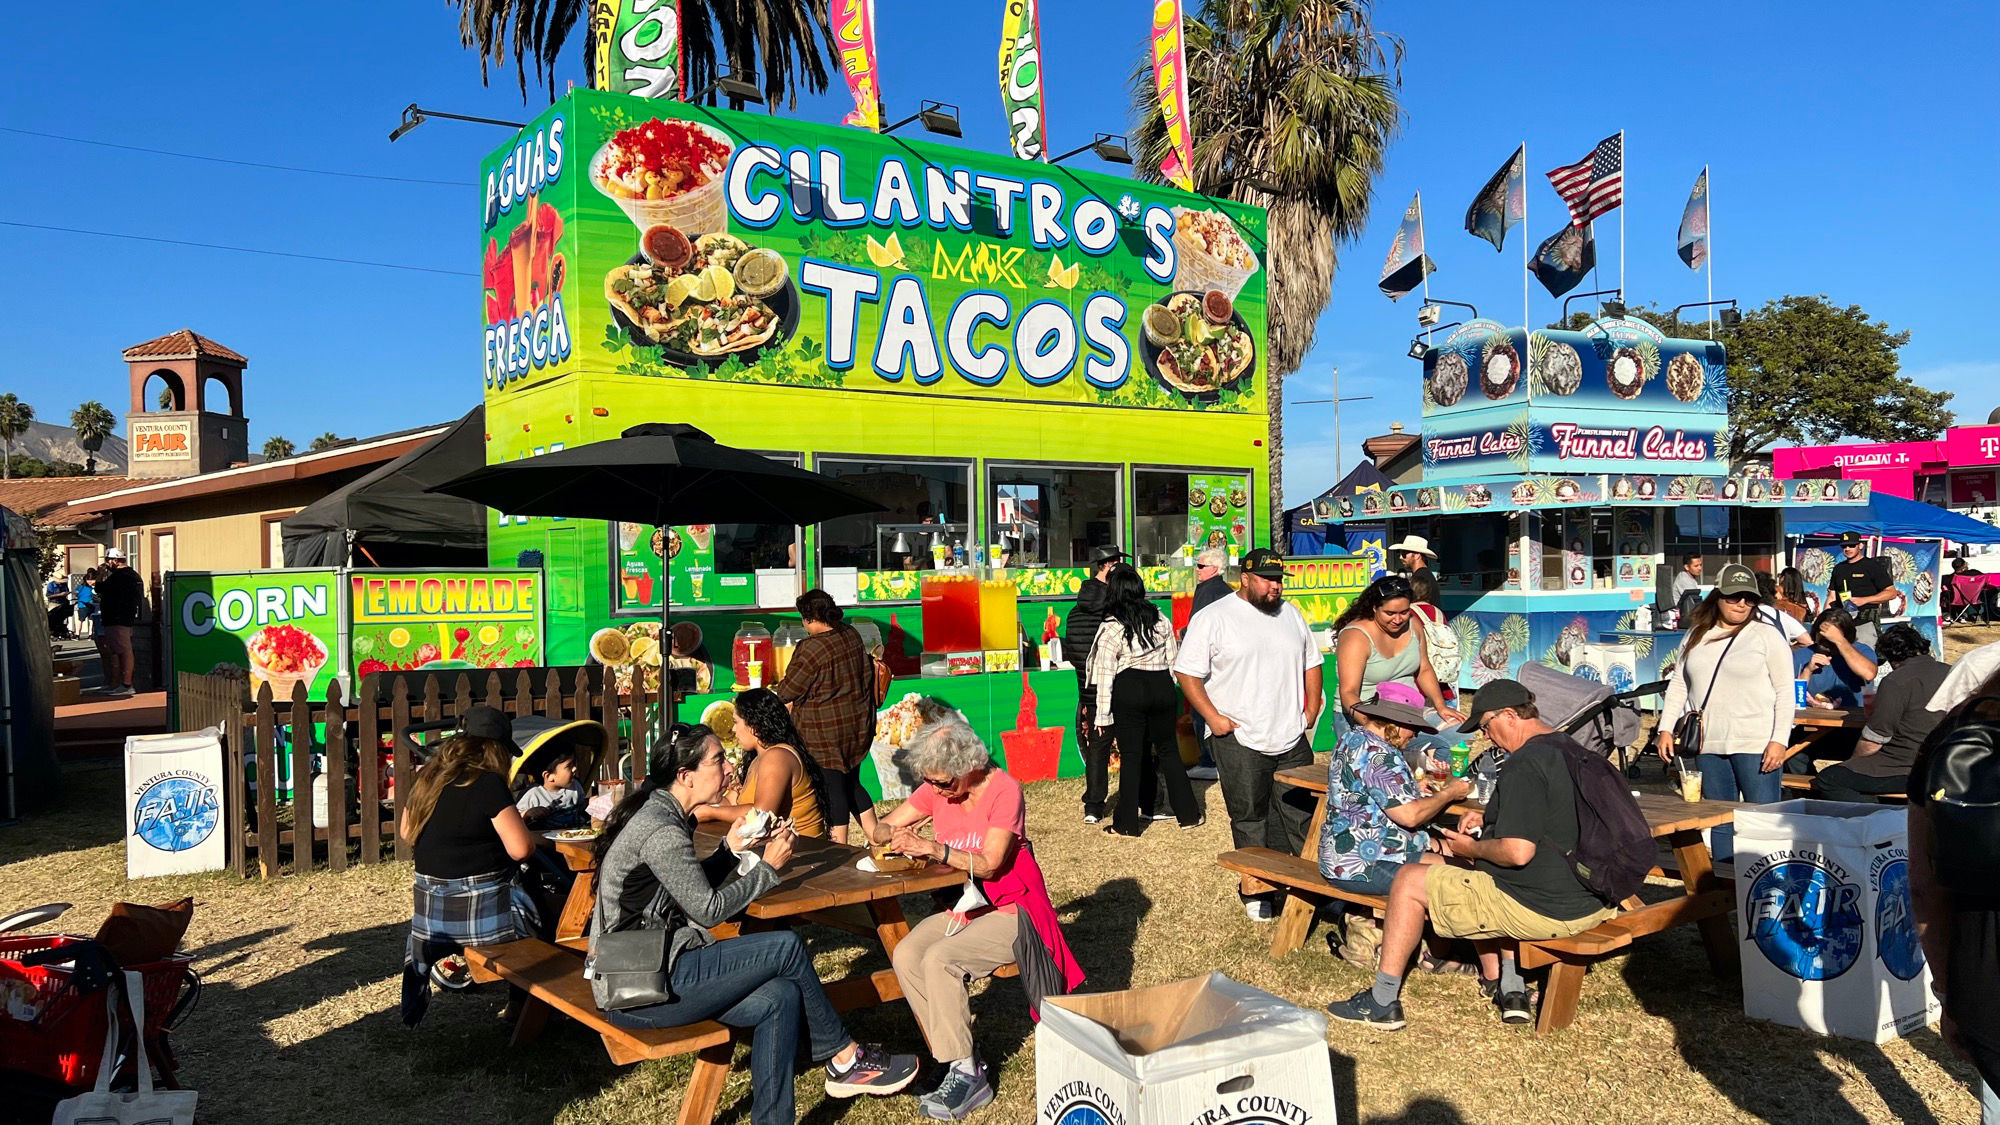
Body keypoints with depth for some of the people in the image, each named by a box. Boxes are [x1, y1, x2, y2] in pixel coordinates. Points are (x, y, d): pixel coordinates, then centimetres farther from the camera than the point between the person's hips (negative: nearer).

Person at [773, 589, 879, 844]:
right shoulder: (852, 635, 3)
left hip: (826, 732, -8)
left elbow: (788, 690, -12)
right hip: (858, 726, 8)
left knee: (833, 787, 2)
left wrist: (776, 692, 9)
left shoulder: (813, 648, -21)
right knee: (852, 783, 19)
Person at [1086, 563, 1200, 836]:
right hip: (1163, 687, 4)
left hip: (1128, 691, -4)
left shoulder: (1111, 628, -9)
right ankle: (1188, 814, 19)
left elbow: (1105, 674, -8)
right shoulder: (1161, 619, 5)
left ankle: (1127, 824, 7)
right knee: (1168, 750, 15)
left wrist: (1103, 714, -2)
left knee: (1131, 755, 2)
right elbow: (1173, 659, 10)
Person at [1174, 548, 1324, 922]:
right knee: (1249, 821, 3)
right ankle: (1255, 891, 15)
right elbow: (1187, 672, -8)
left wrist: (1311, 710, 12)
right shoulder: (1213, 618, -6)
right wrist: (1214, 718, -13)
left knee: (1302, 818, 9)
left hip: (1292, 740, 5)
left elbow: (1311, 664, 22)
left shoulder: (1292, 614, 12)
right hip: (1240, 741, -5)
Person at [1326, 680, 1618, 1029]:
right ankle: (1509, 990, 27)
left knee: (1409, 881, 1)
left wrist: (1471, 848, -8)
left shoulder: (1525, 764, -21)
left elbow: (1517, 852, -27)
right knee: (1482, 887, 35)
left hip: (1543, 909, -10)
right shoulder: (1573, 750, 10)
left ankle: (1382, 1001, 8)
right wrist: (1489, 820, 16)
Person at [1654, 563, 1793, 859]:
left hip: (1756, 745, -4)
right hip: (1709, 745, 4)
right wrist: (1666, 728, 4)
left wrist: (1779, 741, -11)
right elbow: (1678, 684, 14)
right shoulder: (1696, 636, 13)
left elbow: (1785, 691, -3)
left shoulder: (1767, 636, 1)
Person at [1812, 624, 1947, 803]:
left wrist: (1851, 761, 8)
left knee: (1827, 780, -8)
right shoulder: (1950, 673, 7)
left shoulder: (1895, 682, -15)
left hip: (1910, 771, -9)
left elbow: (1871, 744, -12)